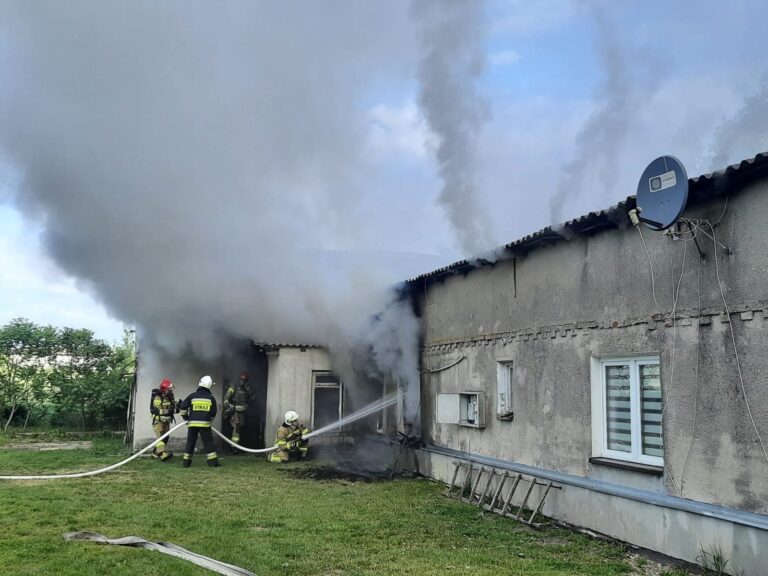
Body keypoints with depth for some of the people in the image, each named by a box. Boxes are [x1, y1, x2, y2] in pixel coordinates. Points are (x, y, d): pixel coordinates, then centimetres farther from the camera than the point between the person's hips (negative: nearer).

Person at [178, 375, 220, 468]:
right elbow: (213, 413, 7)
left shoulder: (192, 396, 2)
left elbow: (182, 407, 1)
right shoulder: (211, 398, 3)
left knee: (190, 442, 10)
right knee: (208, 443, 3)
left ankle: (186, 462, 12)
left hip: (192, 423, 1)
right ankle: (213, 461, 1)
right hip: (205, 423, -1)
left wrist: (185, 417, 14)